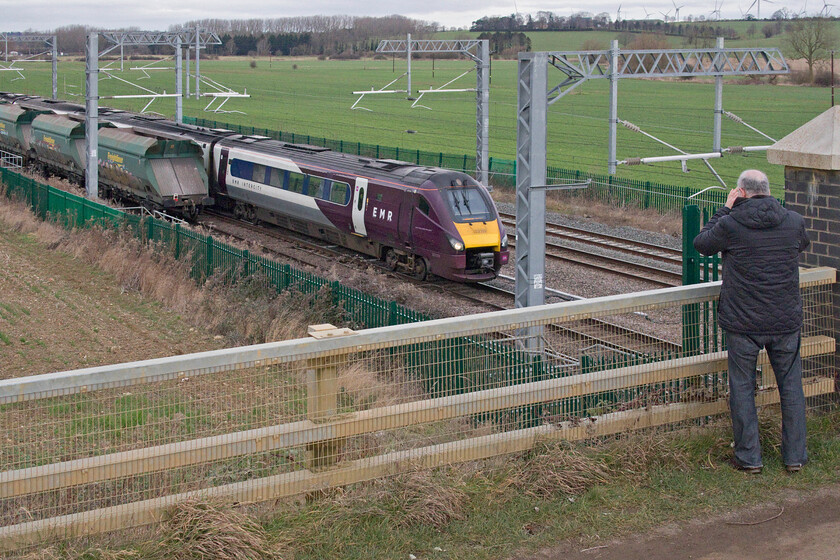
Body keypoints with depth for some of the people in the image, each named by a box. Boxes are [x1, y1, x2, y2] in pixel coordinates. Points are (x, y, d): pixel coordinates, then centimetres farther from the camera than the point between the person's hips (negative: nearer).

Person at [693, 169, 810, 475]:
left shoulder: (730, 224, -14)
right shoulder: (794, 221, -4)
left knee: (742, 389, 10)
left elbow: (701, 243, 4)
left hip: (743, 323, -2)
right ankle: (795, 455, 20)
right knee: (791, 386, 14)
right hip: (786, 321, 3)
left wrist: (725, 209, 9)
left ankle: (749, 457, 14)